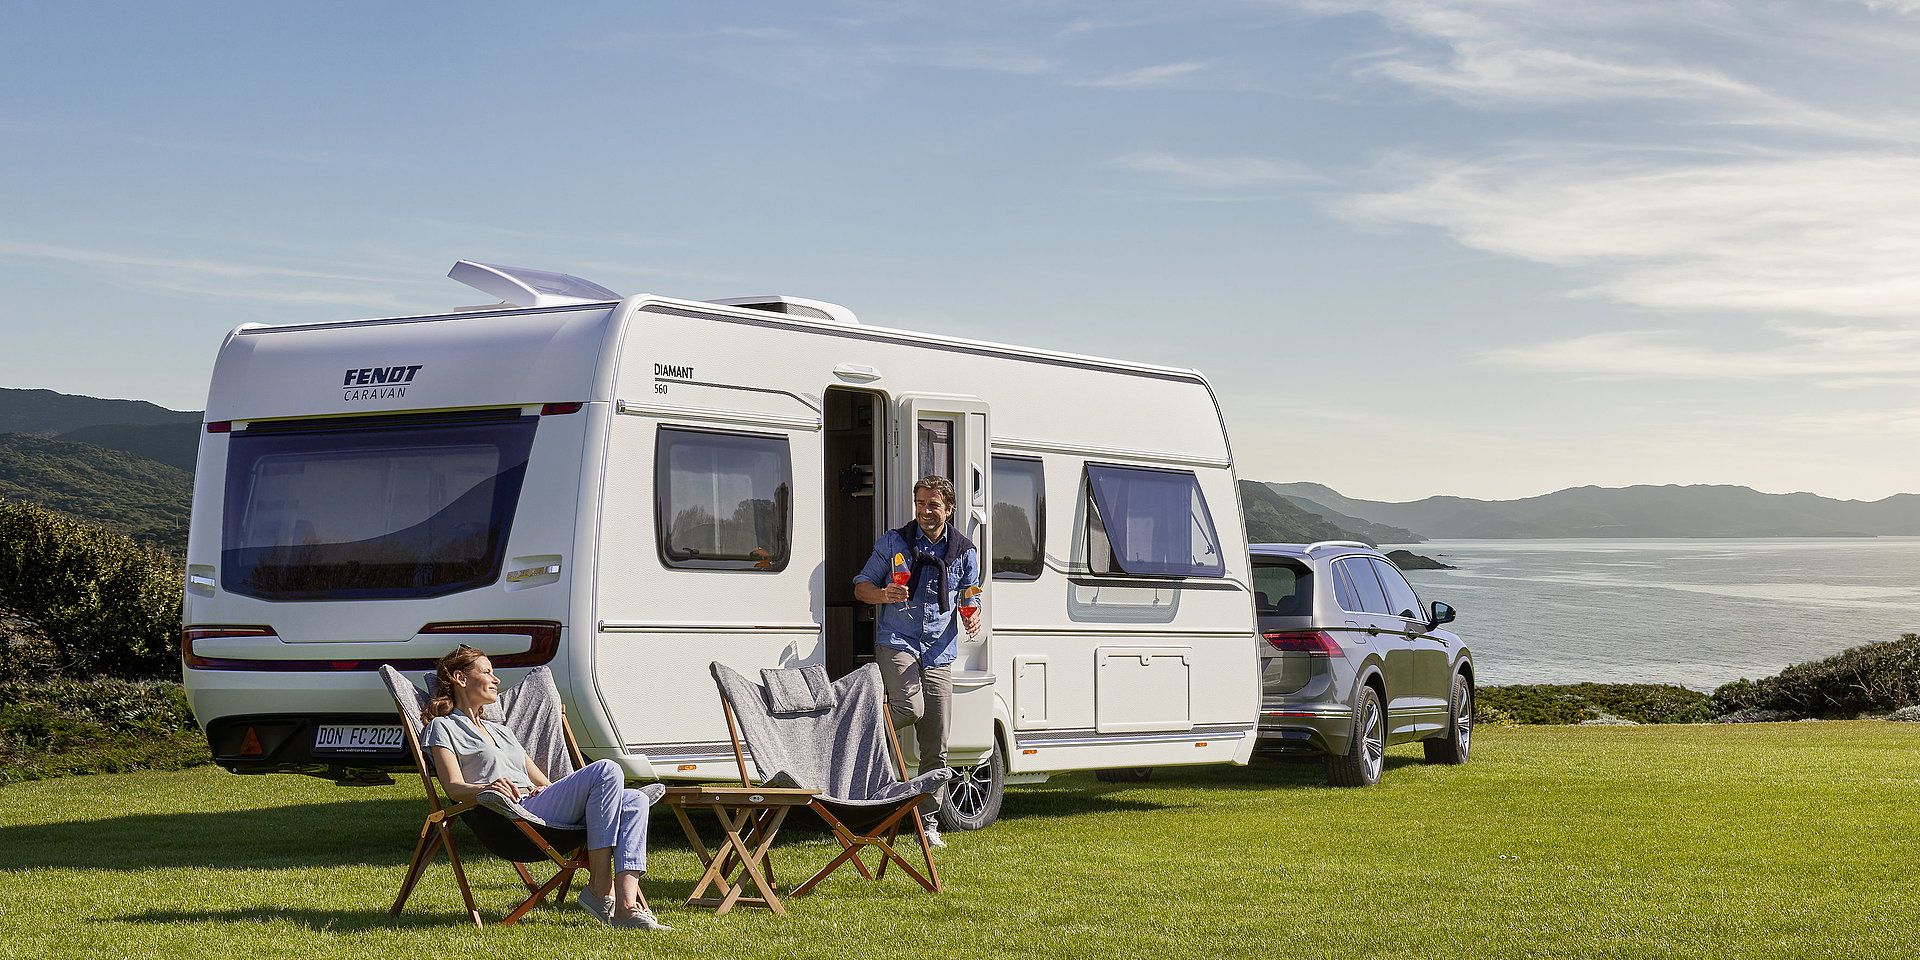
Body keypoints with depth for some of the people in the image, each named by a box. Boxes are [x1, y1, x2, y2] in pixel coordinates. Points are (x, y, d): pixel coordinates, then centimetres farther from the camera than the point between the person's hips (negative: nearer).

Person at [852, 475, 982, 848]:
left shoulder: (964, 551, 11)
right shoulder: (894, 542, 6)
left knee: (936, 747, 0)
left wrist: (973, 618, -5)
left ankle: (929, 826, 7)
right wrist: (884, 595, -13)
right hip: (897, 642, -3)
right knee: (911, 708, -30)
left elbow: (970, 600, 19)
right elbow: (861, 587, 9)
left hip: (939, 652, 3)